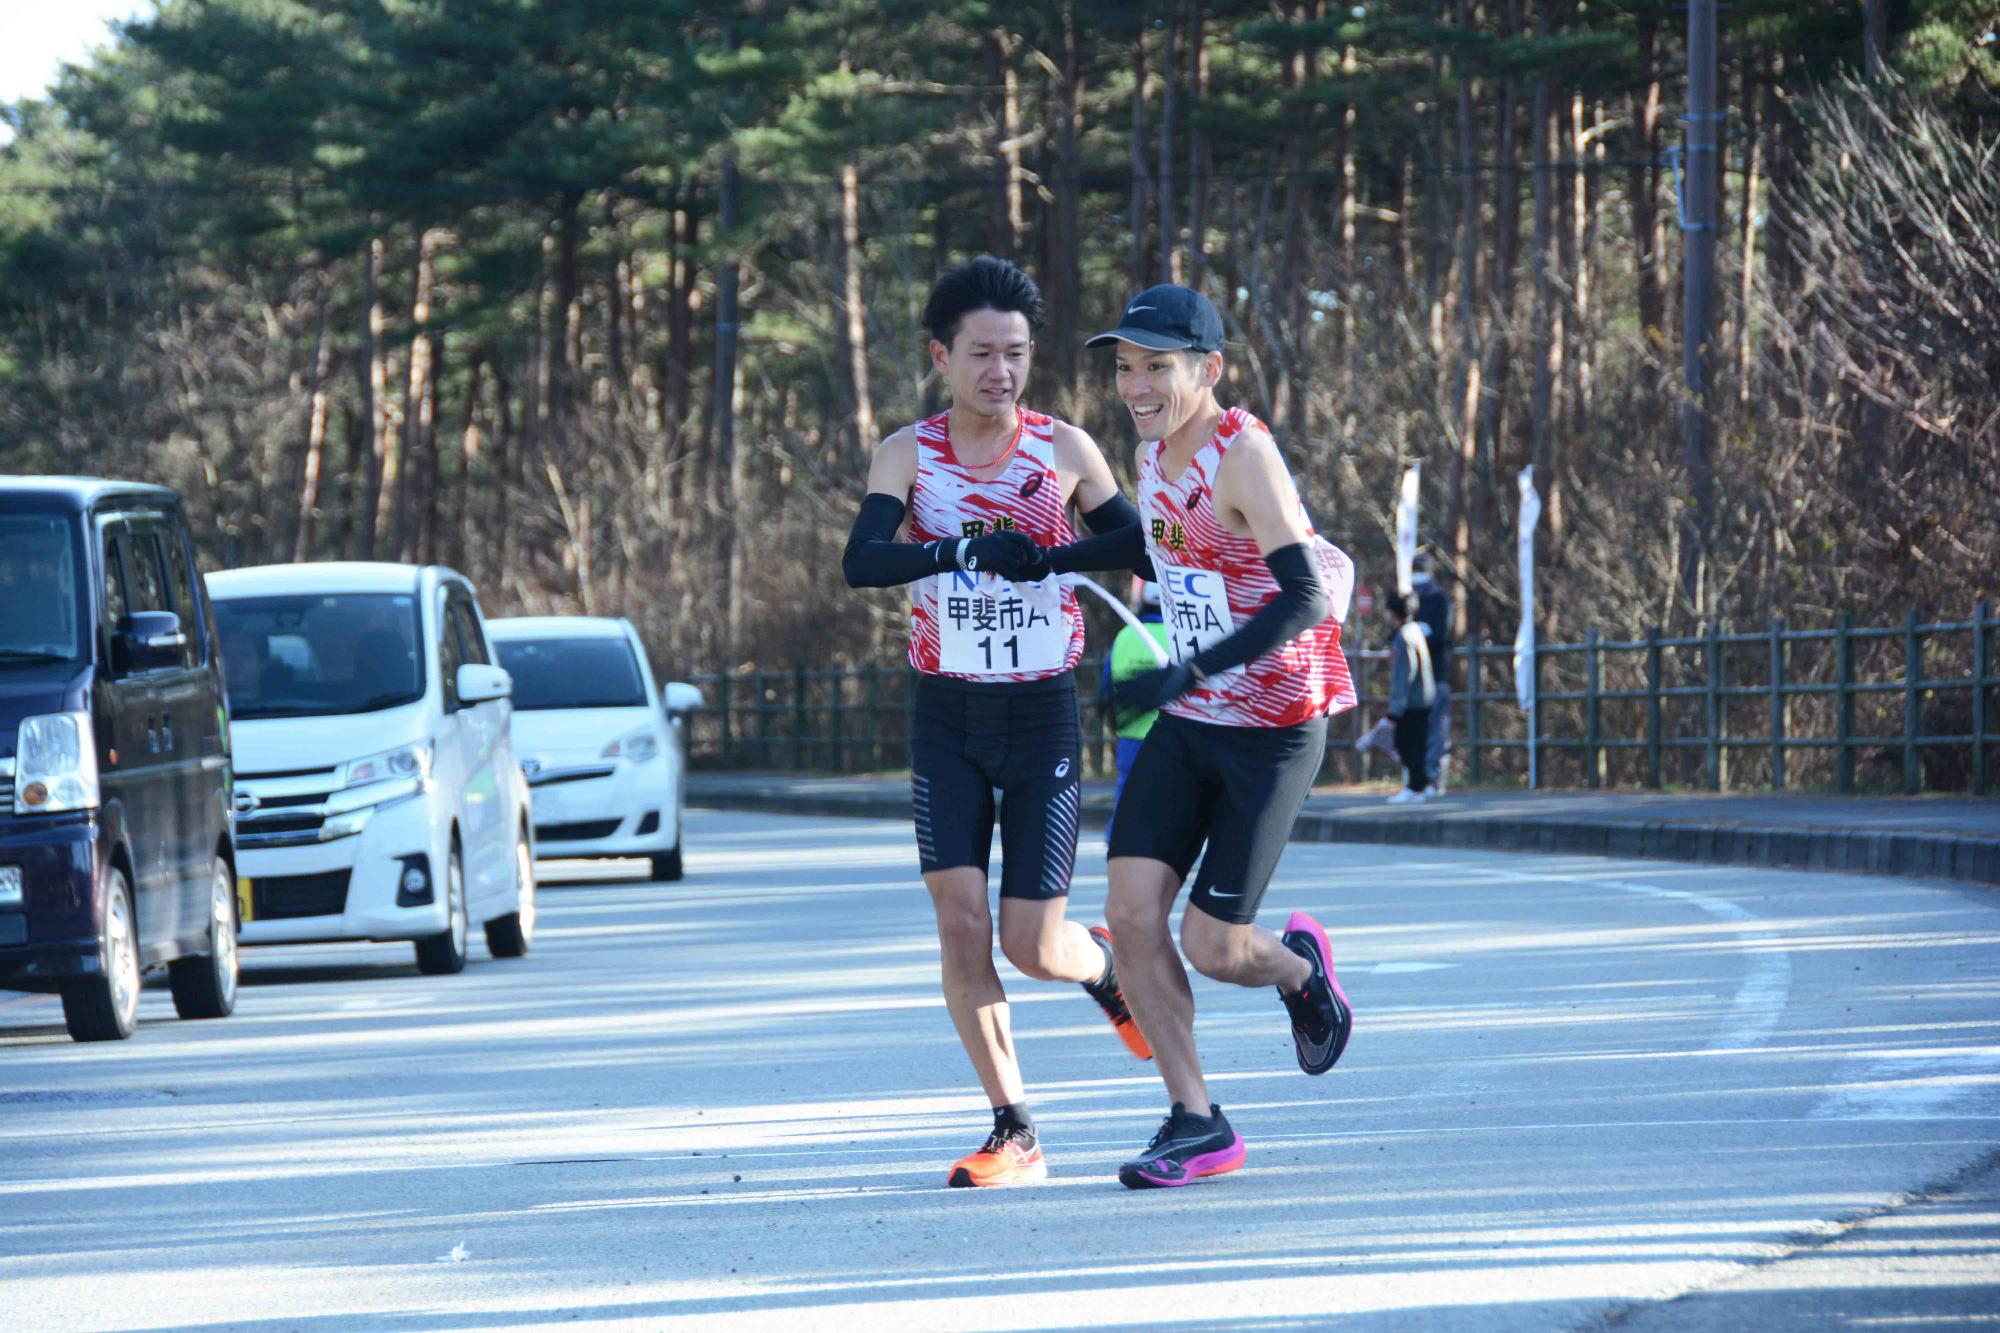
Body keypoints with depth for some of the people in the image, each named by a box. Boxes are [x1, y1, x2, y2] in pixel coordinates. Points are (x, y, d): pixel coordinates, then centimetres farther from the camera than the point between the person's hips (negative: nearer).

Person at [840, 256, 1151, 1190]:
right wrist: (971, 550, -35)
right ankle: (1013, 1134, 0)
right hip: (946, 719, 1)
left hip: (1043, 718, -1)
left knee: (1032, 947, -4)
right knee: (960, 923, -10)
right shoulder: (909, 455, -3)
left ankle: (1106, 965, 33)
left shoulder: (1064, 450, -3)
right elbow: (862, 560, -20)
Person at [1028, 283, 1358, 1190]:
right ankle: (1196, 1123, 2)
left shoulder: (1242, 454, -21)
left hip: (1273, 733, -7)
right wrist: (1044, 562, 18)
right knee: (1132, 912, -7)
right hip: (1187, 727, 7)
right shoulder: (1156, 451, 5)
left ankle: (1299, 968, 30)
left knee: (1212, 948, -6)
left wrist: (1188, 673, -36)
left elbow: (1306, 597, -29)